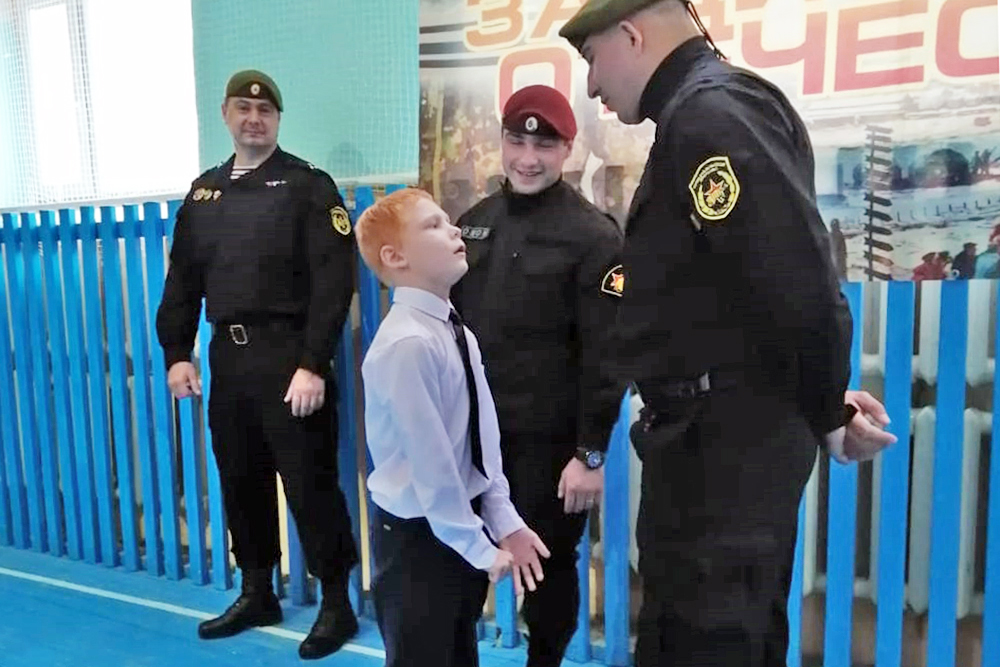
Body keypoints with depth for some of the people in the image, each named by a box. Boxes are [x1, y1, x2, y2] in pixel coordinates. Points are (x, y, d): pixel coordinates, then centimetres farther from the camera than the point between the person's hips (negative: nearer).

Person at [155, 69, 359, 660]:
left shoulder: (308, 187, -5)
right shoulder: (205, 192, 14)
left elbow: (333, 283, -14)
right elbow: (183, 279, 16)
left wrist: (313, 363, -20)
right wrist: (177, 352, 8)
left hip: (288, 357, -6)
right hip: (228, 357, 6)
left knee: (310, 484, -1)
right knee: (241, 481, 15)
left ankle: (337, 603, 16)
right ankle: (257, 593, 33)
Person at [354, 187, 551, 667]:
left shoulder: (457, 332, 3)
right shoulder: (407, 344, -25)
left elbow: (483, 441, 5)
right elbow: (432, 464, -23)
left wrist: (504, 523, 2)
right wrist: (479, 547, -15)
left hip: (462, 525, 8)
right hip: (418, 536, -8)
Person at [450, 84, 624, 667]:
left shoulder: (594, 238, -10)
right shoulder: (474, 223, 8)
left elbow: (604, 355, -13)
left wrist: (591, 452, -15)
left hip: (547, 442, -5)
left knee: (549, 565, 13)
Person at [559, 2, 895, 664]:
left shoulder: (711, 112, -16)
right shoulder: (697, 115, 17)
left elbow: (800, 283, -23)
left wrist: (827, 415, -9)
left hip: (726, 436, -10)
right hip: (717, 431, 10)